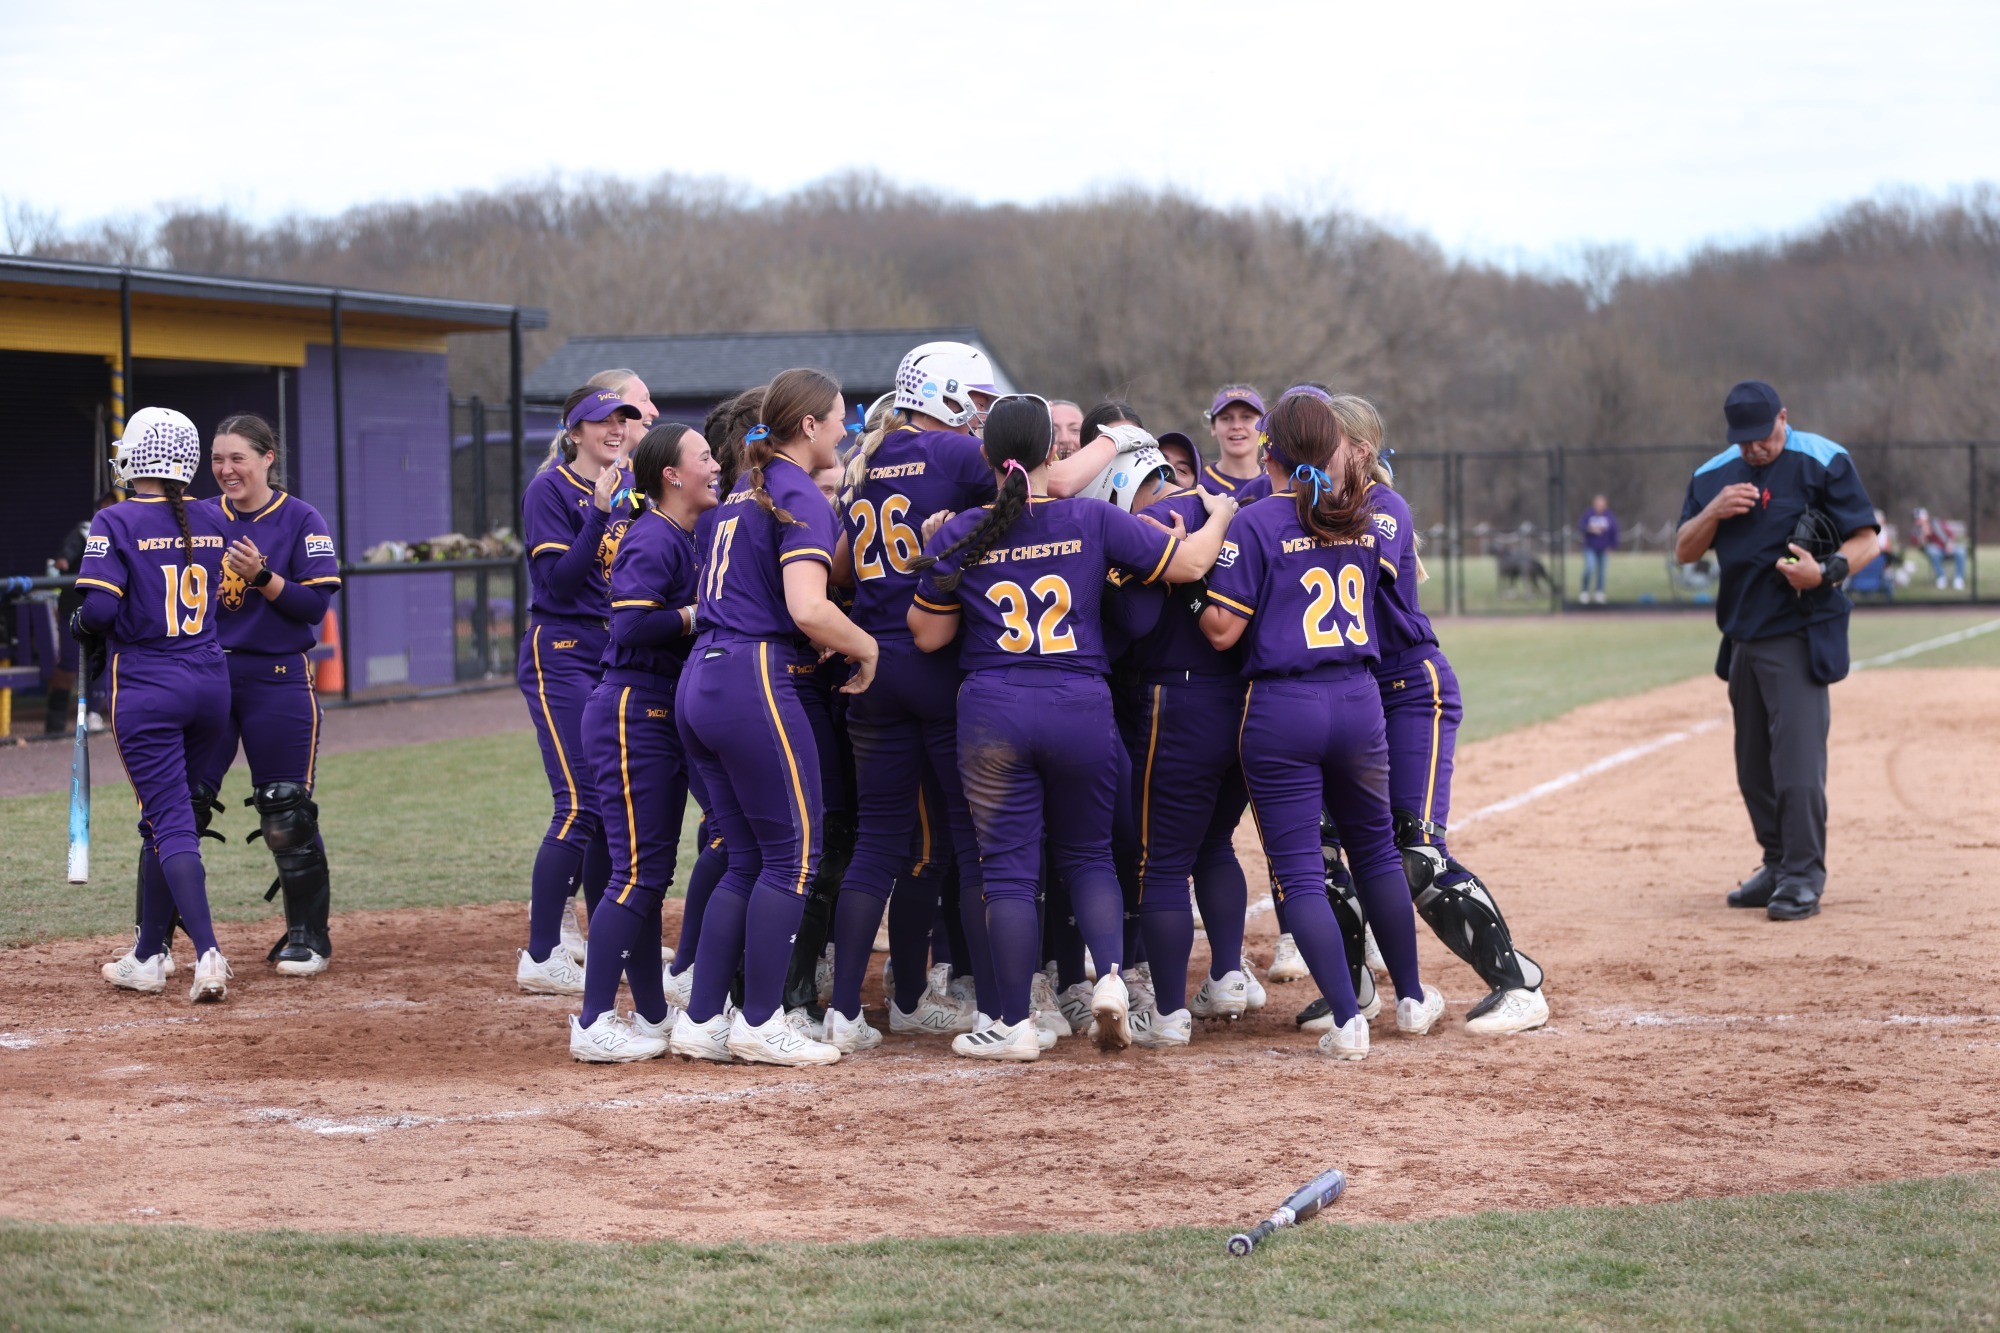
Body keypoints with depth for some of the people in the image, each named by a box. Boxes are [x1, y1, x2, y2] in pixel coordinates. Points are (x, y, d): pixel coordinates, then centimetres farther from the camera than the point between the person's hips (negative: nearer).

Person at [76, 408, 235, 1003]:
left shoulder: (116, 523, -10)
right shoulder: (212, 520, 6)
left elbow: (100, 607, -19)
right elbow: (224, 598, 10)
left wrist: (83, 628, 4)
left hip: (145, 690, -5)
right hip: (211, 683, 5)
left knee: (171, 823, -7)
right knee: (165, 817, 17)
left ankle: (207, 953, -22)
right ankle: (147, 957, 23)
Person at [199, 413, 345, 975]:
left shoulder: (301, 521, -2)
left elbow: (315, 603, -9)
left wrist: (261, 575, -22)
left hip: (278, 680, -3)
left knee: (287, 817, -1)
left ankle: (308, 938, 13)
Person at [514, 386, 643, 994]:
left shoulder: (632, 486, 11)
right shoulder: (552, 489, -8)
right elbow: (559, 581, -18)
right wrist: (599, 513, -23)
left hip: (620, 658, 7)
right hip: (562, 657, -7)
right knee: (580, 805, -13)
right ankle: (540, 957, -11)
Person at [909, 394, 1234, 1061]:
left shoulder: (958, 535, -1)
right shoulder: (1094, 520, -3)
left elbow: (928, 635, 5)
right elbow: (1188, 562, 1)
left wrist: (930, 567, 20)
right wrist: (1221, 515, 20)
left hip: (992, 711, -1)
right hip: (1082, 706, 1)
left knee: (1008, 866, 5)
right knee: (1089, 853, 17)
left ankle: (1014, 1024, 7)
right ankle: (1110, 976, -3)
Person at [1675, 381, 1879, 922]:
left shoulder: (1823, 462, -5)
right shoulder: (1713, 475, 12)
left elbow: (1865, 541, -6)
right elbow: (1684, 550, 10)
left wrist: (1827, 571, -26)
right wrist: (1713, 512, -9)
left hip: (1800, 637, -6)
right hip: (1743, 639, 7)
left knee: (1797, 755, -14)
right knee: (1754, 766, 11)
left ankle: (1804, 878, -11)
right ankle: (1778, 865, 22)